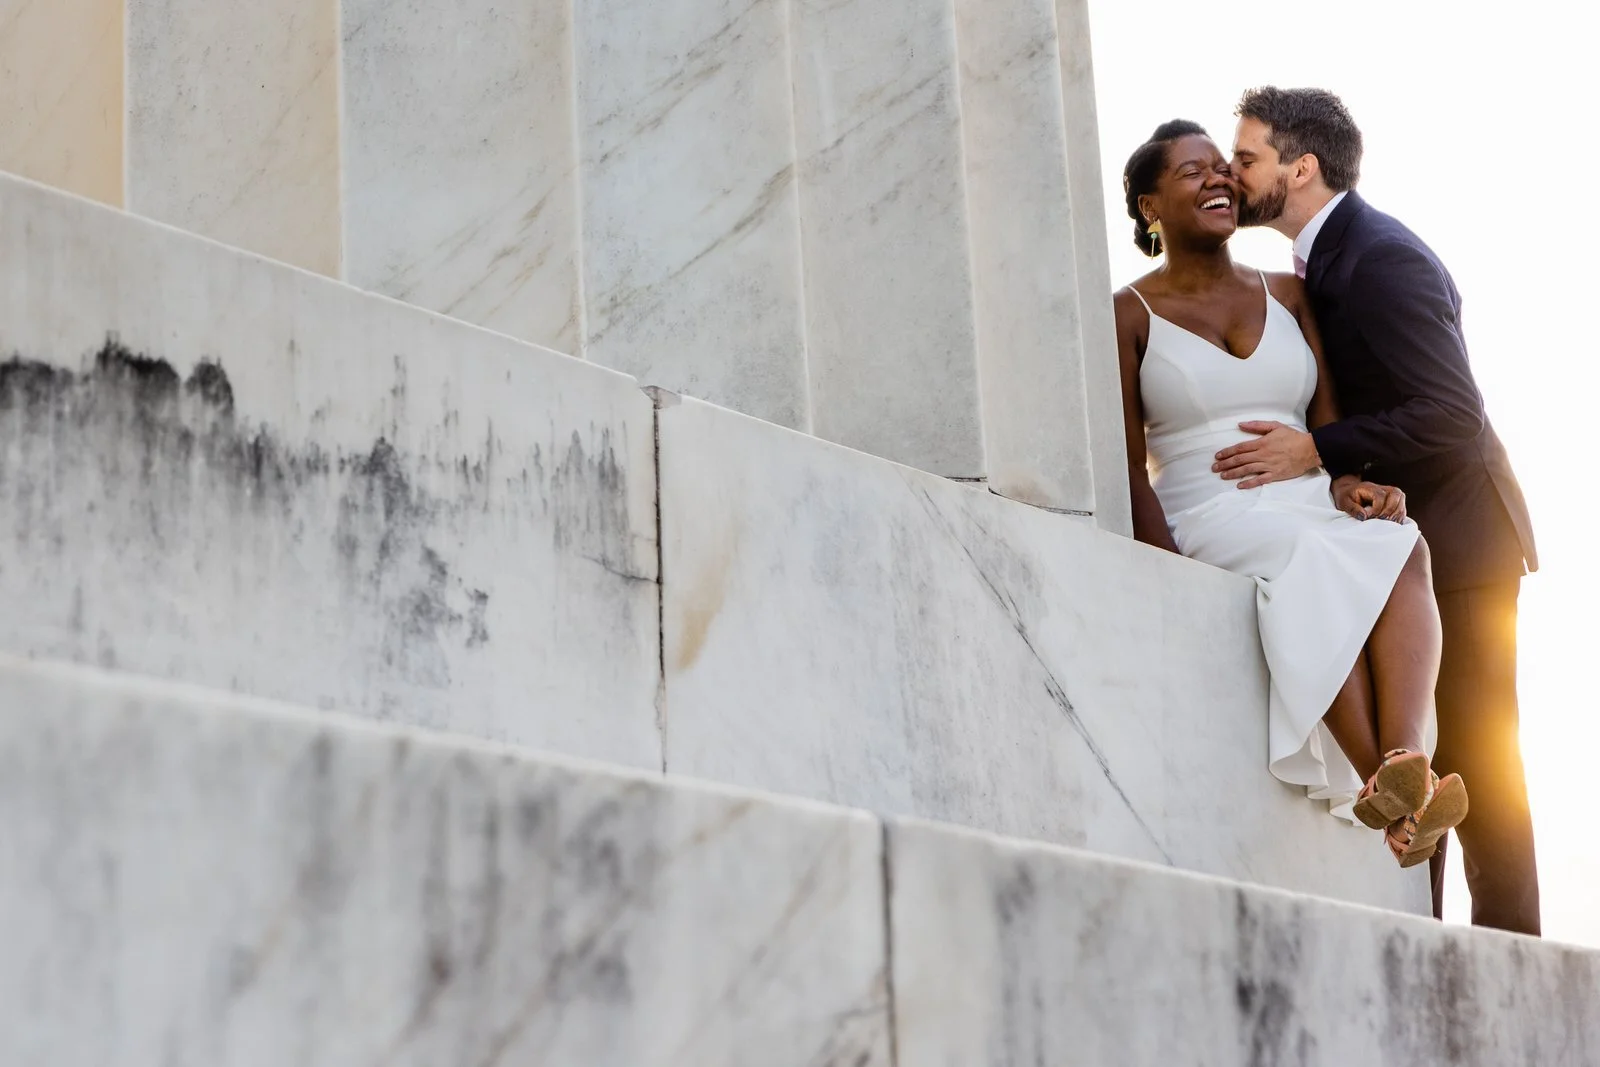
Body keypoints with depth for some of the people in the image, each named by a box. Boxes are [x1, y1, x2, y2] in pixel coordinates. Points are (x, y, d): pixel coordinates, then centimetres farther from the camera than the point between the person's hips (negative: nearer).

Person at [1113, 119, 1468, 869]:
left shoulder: (1288, 297, 19)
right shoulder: (1130, 316, 6)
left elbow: (1330, 422, 9)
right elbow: (1129, 470, -1)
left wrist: (1350, 482, -15)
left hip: (1308, 507, 4)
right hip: (1208, 520, -4)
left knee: (1398, 546, -33)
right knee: (1316, 563, -38)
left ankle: (1405, 764, -53)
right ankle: (1381, 789, -46)